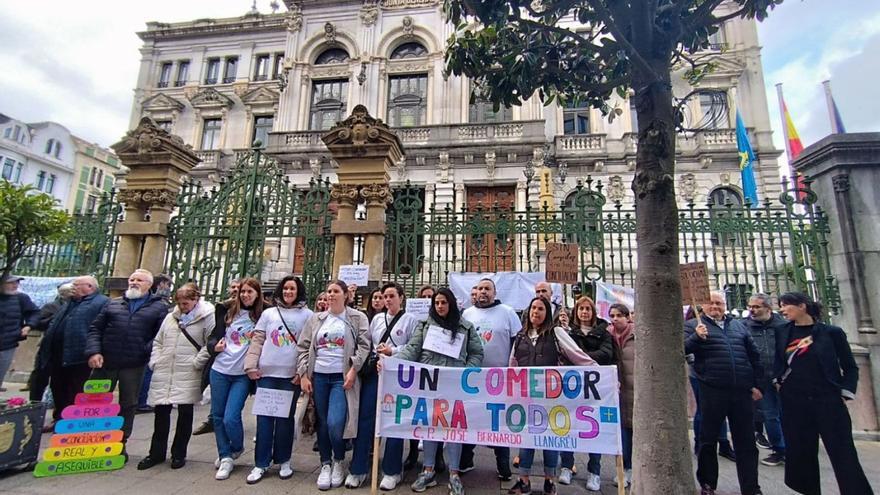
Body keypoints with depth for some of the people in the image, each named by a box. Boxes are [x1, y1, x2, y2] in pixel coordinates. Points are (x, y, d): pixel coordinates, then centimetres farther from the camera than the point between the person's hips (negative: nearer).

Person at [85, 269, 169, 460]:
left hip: (134, 365, -2)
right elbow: (95, 328, 9)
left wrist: (147, 351, -16)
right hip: (105, 361, 2)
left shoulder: (159, 306, 3)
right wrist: (94, 351, -5)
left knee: (128, 405, 9)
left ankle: (120, 443, 24)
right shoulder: (113, 304, 13)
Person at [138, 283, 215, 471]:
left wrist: (196, 362, -14)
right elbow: (158, 341, 19)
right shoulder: (170, 317, 11)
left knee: (185, 414, 6)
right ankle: (156, 453, 29)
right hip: (163, 374, 5)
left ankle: (179, 454, 22)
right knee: (161, 413, 12)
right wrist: (155, 361, 8)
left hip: (188, 376, -5)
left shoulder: (207, 318, -8)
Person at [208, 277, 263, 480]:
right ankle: (225, 456, 29)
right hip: (220, 370, 3)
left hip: (243, 374, -3)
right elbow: (214, 336, 6)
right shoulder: (228, 312, 4)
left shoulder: (262, 316, -4)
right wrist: (215, 346, -13)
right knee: (217, 416, 10)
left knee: (230, 418, -8)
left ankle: (236, 449, 22)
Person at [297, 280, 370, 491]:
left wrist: (353, 370, -14)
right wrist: (303, 374, 1)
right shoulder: (316, 319, 10)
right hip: (318, 376, 4)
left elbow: (364, 345, -6)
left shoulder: (358, 318, -1)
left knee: (335, 424, -12)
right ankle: (325, 464, 29)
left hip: (342, 377, -4)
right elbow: (303, 347, 9)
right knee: (322, 423, 11)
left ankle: (339, 461, 16)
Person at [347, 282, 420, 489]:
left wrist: (393, 351, -15)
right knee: (365, 418, 5)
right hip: (374, 372, 4)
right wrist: (375, 351, -8)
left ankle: (392, 470, 22)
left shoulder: (410, 320, -1)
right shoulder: (377, 318, 12)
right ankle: (358, 469, 19)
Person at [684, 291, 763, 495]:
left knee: (746, 442, 13)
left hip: (741, 390, 4)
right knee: (708, 440, 8)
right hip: (712, 391, -4)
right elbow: (682, 350, -11)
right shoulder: (694, 326, 1)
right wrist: (696, 337, -28)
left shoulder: (738, 325, 15)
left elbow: (753, 355, 18)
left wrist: (756, 384, 14)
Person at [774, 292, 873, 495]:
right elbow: (778, 361, 15)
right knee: (800, 454, 10)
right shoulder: (782, 333, 4)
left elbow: (850, 367, 3)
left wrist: (845, 393, -6)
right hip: (793, 403, 3)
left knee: (844, 456, -1)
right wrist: (778, 381, 3)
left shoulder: (831, 332, -2)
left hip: (828, 401, -2)